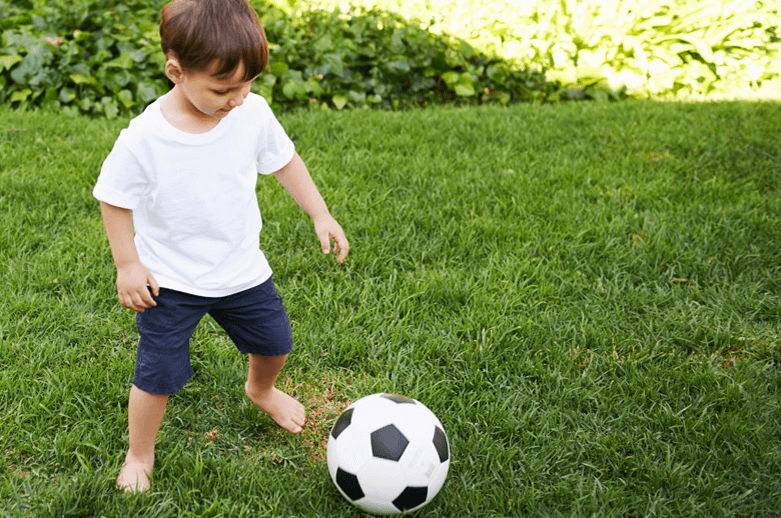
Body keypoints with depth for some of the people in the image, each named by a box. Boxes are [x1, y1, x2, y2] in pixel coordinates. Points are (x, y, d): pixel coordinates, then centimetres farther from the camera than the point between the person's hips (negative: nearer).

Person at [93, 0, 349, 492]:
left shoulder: (254, 113, -15)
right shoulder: (144, 138, -24)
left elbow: (285, 161, 3)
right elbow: (114, 200, -10)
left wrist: (321, 214, 1)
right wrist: (128, 265, -12)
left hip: (241, 269, 4)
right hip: (170, 283, -4)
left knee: (275, 342, 20)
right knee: (158, 376, -2)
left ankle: (261, 389, 56)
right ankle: (140, 456, 27)